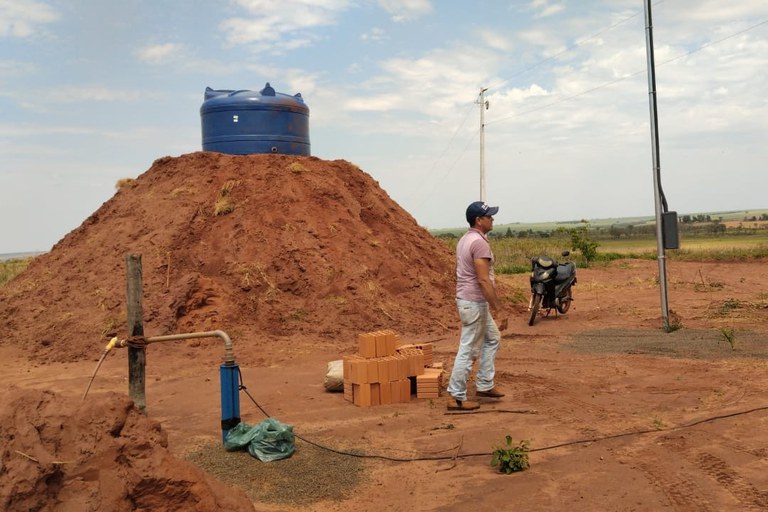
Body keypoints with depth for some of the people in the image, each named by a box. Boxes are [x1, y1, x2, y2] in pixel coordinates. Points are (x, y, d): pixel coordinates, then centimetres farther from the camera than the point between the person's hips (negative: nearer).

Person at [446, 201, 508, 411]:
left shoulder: (465, 239, 11)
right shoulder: (479, 242, -20)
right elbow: (483, 280, -25)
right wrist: (498, 308, -23)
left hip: (473, 301, 11)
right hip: (474, 303, -11)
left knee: (492, 338, 22)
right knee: (468, 351, -3)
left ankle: (485, 386, 27)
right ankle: (456, 397, 4)